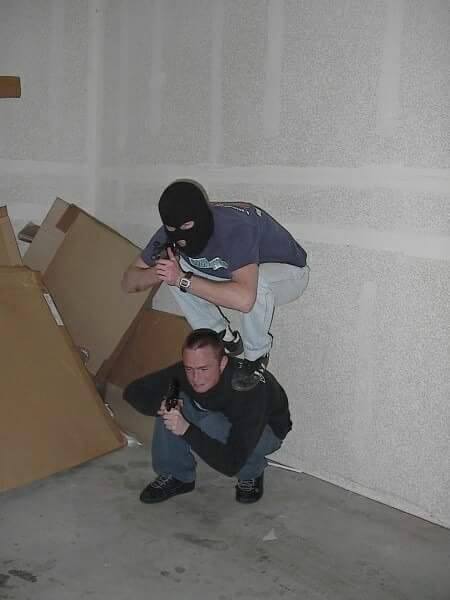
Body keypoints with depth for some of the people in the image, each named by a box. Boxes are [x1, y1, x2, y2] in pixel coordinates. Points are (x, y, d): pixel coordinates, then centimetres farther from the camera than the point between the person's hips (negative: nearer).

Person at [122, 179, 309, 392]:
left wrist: (183, 280, -46)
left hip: (286, 271, -6)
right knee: (174, 267, -14)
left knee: (256, 284, -40)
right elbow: (128, 281, -12)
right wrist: (157, 273, -35)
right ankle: (224, 338, 3)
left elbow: (244, 299, -53)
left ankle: (257, 356, -10)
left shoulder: (234, 227, -39)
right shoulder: (172, 233, -18)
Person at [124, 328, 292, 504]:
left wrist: (186, 430, -48)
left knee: (212, 425, -36)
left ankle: (252, 474, -5)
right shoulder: (185, 372, -27)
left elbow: (231, 465, -41)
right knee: (169, 406, -20)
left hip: (268, 428, -5)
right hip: (220, 418, 5)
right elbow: (132, 391, -15)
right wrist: (161, 405, -35)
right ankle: (177, 476, 0)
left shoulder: (249, 390, -41)